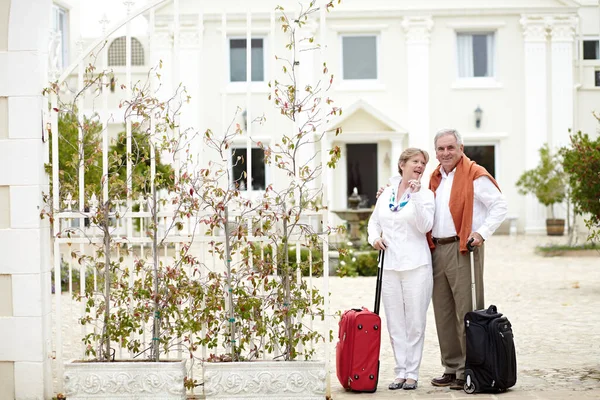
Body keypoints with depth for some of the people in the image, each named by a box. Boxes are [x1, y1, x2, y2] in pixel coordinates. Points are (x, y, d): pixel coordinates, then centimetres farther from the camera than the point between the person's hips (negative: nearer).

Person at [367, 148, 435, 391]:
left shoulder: (425, 194, 1)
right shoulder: (386, 193, 12)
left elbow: (425, 226, -13)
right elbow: (374, 221, 22)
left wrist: (415, 196, -17)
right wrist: (374, 238, 2)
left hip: (416, 265, -4)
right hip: (389, 266, 4)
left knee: (415, 323, -1)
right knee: (395, 323, 6)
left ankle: (412, 373, 7)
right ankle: (401, 372, 13)